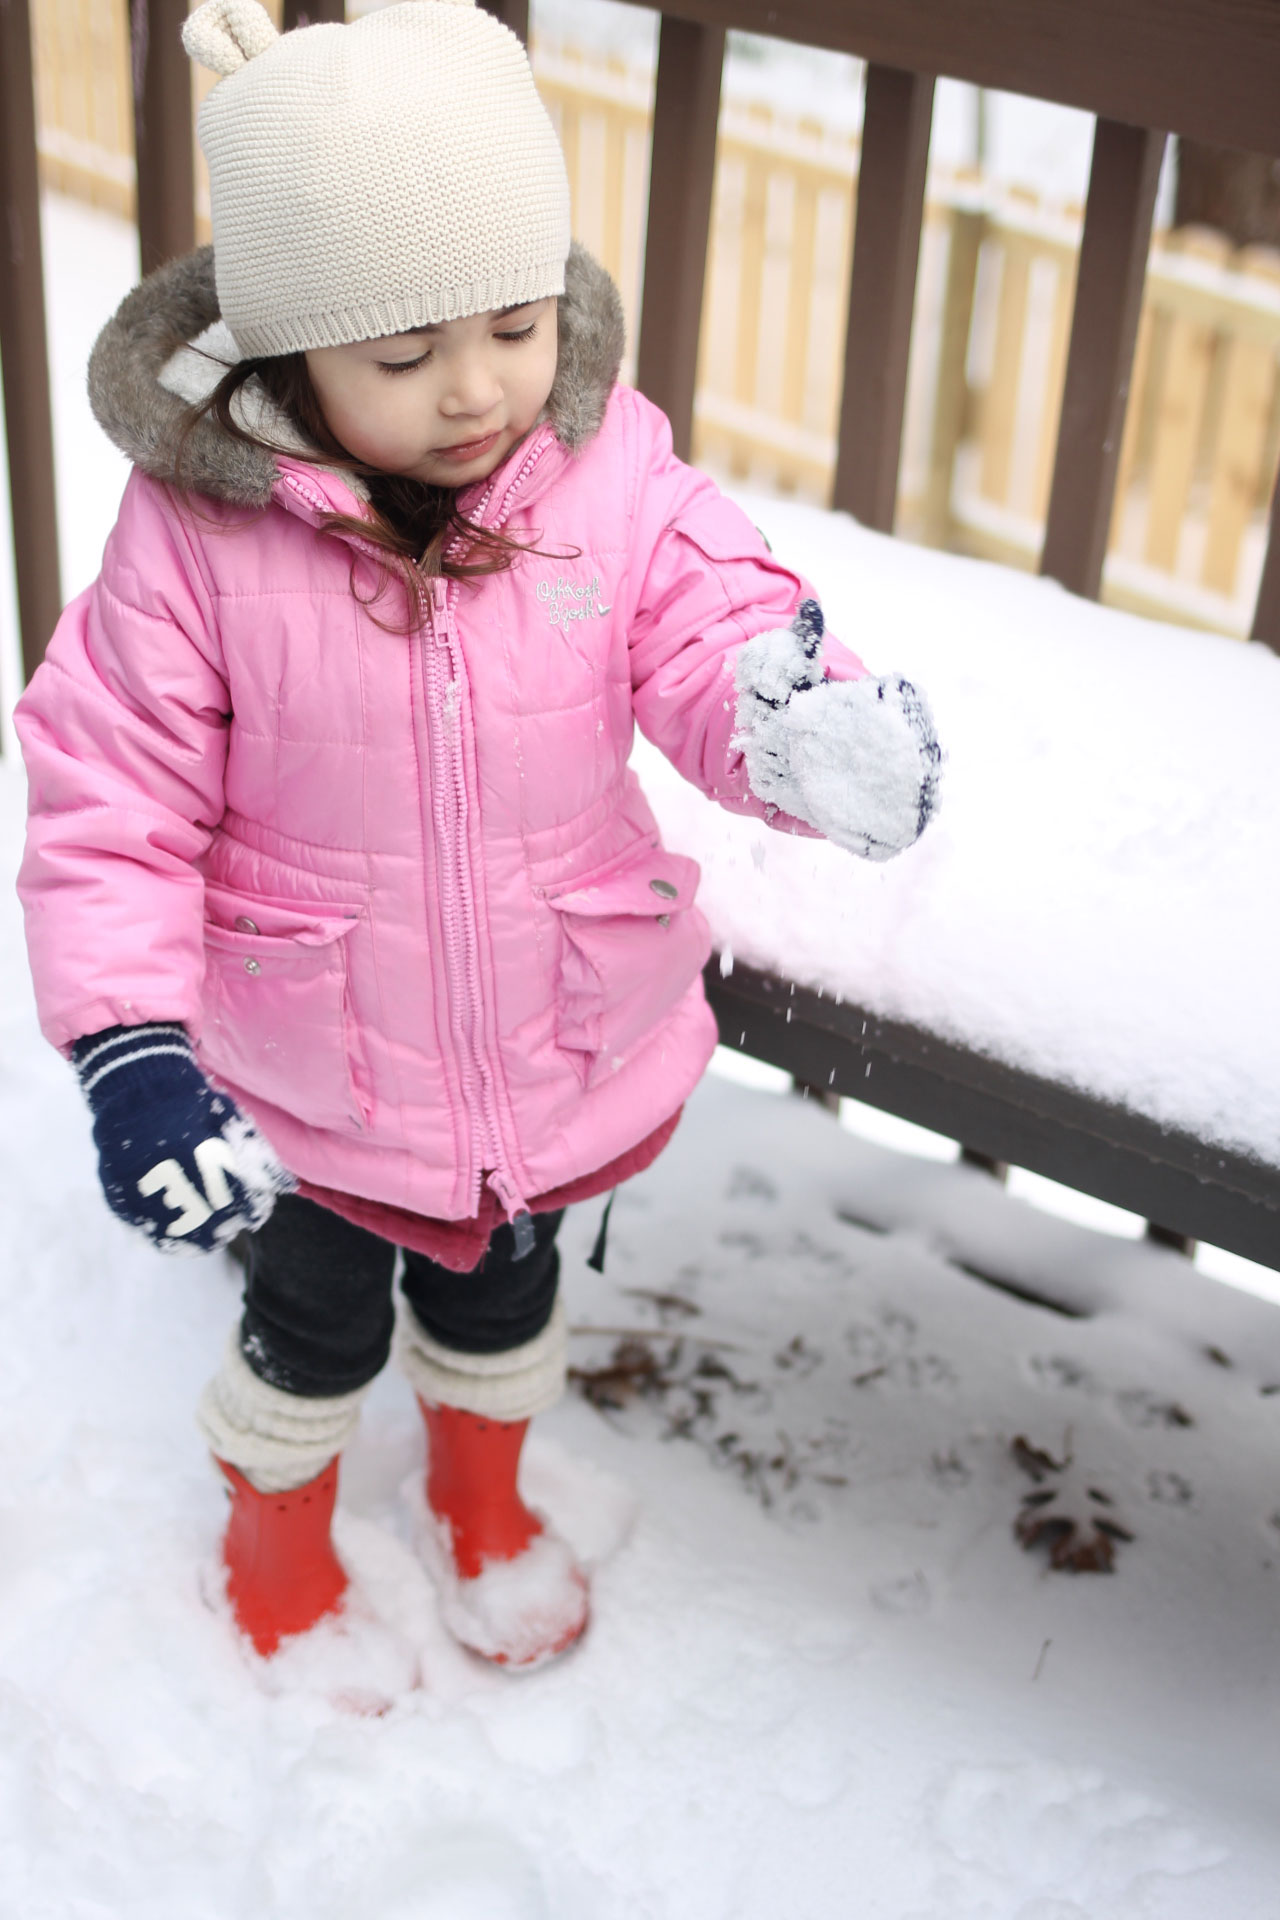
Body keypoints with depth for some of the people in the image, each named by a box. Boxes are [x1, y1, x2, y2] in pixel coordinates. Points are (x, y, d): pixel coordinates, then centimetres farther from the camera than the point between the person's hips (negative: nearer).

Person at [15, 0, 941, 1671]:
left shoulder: (611, 481, -17)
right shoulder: (196, 533, -23)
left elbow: (717, 632, -20)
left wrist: (811, 720, -45)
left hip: (558, 1049, 3)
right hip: (308, 1077, -2)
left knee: (500, 1296, 29)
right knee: (315, 1330, 23)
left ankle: (482, 1505, 63)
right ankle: (278, 1549, 57)